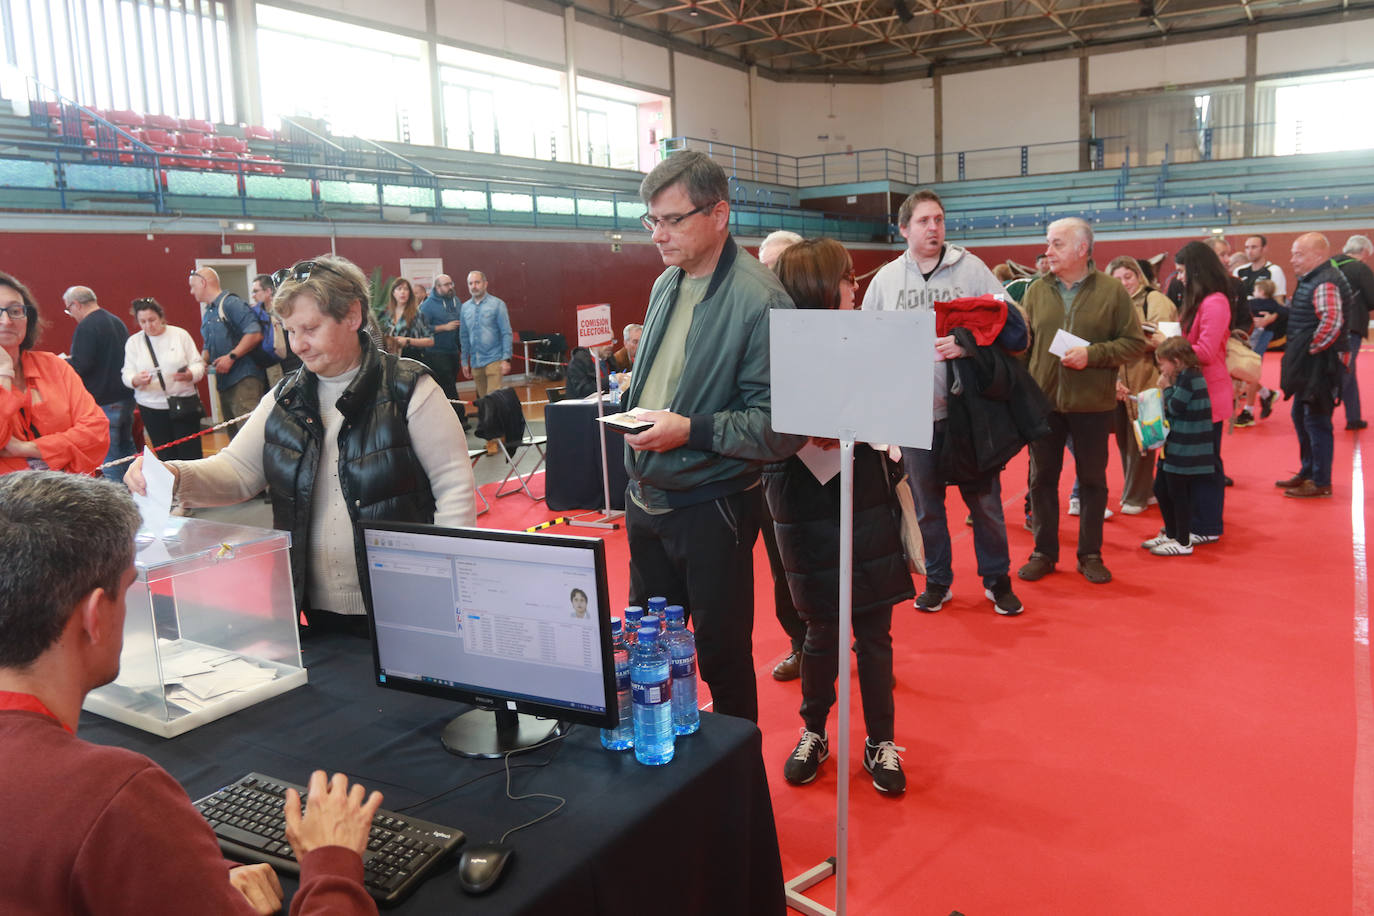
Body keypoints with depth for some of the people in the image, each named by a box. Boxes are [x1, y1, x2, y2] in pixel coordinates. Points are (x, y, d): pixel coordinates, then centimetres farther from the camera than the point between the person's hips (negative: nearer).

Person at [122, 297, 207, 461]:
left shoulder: (180, 335, 2)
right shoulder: (133, 342, 8)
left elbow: (198, 365, 1)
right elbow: (127, 375, 3)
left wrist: (189, 375, -23)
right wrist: (137, 380, -21)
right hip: (152, 408, 2)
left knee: (191, 453, -5)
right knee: (166, 457, 4)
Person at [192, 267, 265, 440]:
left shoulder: (231, 303, -7)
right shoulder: (207, 314, 22)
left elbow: (255, 334, -17)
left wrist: (231, 357, -18)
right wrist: (203, 361, 9)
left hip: (243, 380, -9)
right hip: (224, 383, 9)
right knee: (234, 435, 9)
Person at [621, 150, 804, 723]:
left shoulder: (759, 301, -18)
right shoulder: (666, 286, 8)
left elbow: (780, 425, -21)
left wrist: (691, 430, -26)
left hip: (712, 509, -7)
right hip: (647, 499, 8)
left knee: (722, 655, 8)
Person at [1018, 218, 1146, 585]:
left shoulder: (1112, 291, -4)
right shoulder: (1037, 291, 4)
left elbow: (1134, 342, -4)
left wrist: (1093, 354, -18)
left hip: (1092, 403, -2)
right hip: (1043, 400, 2)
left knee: (1092, 479, 9)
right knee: (1042, 478, 9)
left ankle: (1090, 554, 23)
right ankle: (1044, 552, 23)